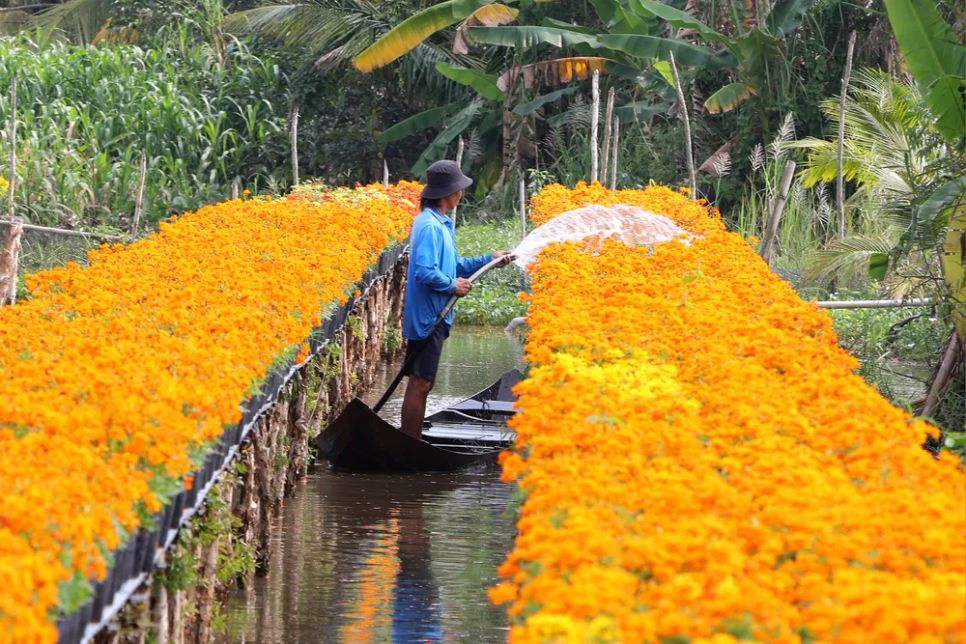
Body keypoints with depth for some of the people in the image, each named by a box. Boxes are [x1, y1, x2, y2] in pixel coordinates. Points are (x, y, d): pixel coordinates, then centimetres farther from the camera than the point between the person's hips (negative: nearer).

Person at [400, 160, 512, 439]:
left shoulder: (439, 223, 15)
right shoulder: (430, 226, -18)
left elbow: (451, 265, 23)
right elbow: (425, 271, -27)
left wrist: (488, 260, 18)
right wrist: (453, 286, -14)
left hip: (433, 317, 11)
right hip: (427, 316, -11)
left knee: (421, 384, 14)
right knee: (419, 384, -8)